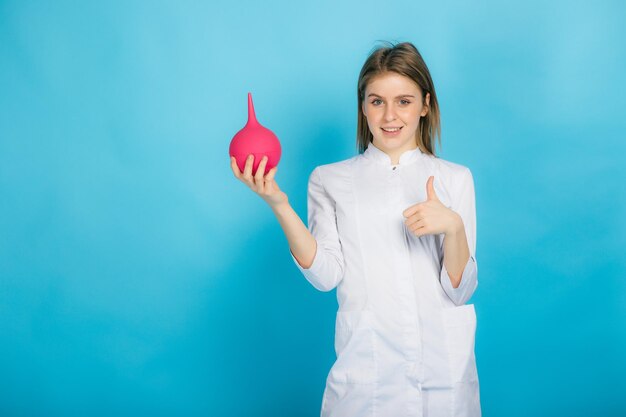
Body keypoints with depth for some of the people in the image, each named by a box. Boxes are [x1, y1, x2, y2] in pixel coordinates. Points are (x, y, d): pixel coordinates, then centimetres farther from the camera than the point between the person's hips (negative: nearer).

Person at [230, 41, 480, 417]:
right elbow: (326, 275, -7)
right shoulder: (330, 180, 5)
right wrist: (279, 205, -17)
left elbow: (461, 290, -3)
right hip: (364, 371, 0)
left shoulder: (455, 178, 4)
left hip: (444, 371, 1)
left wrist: (453, 225, -20)